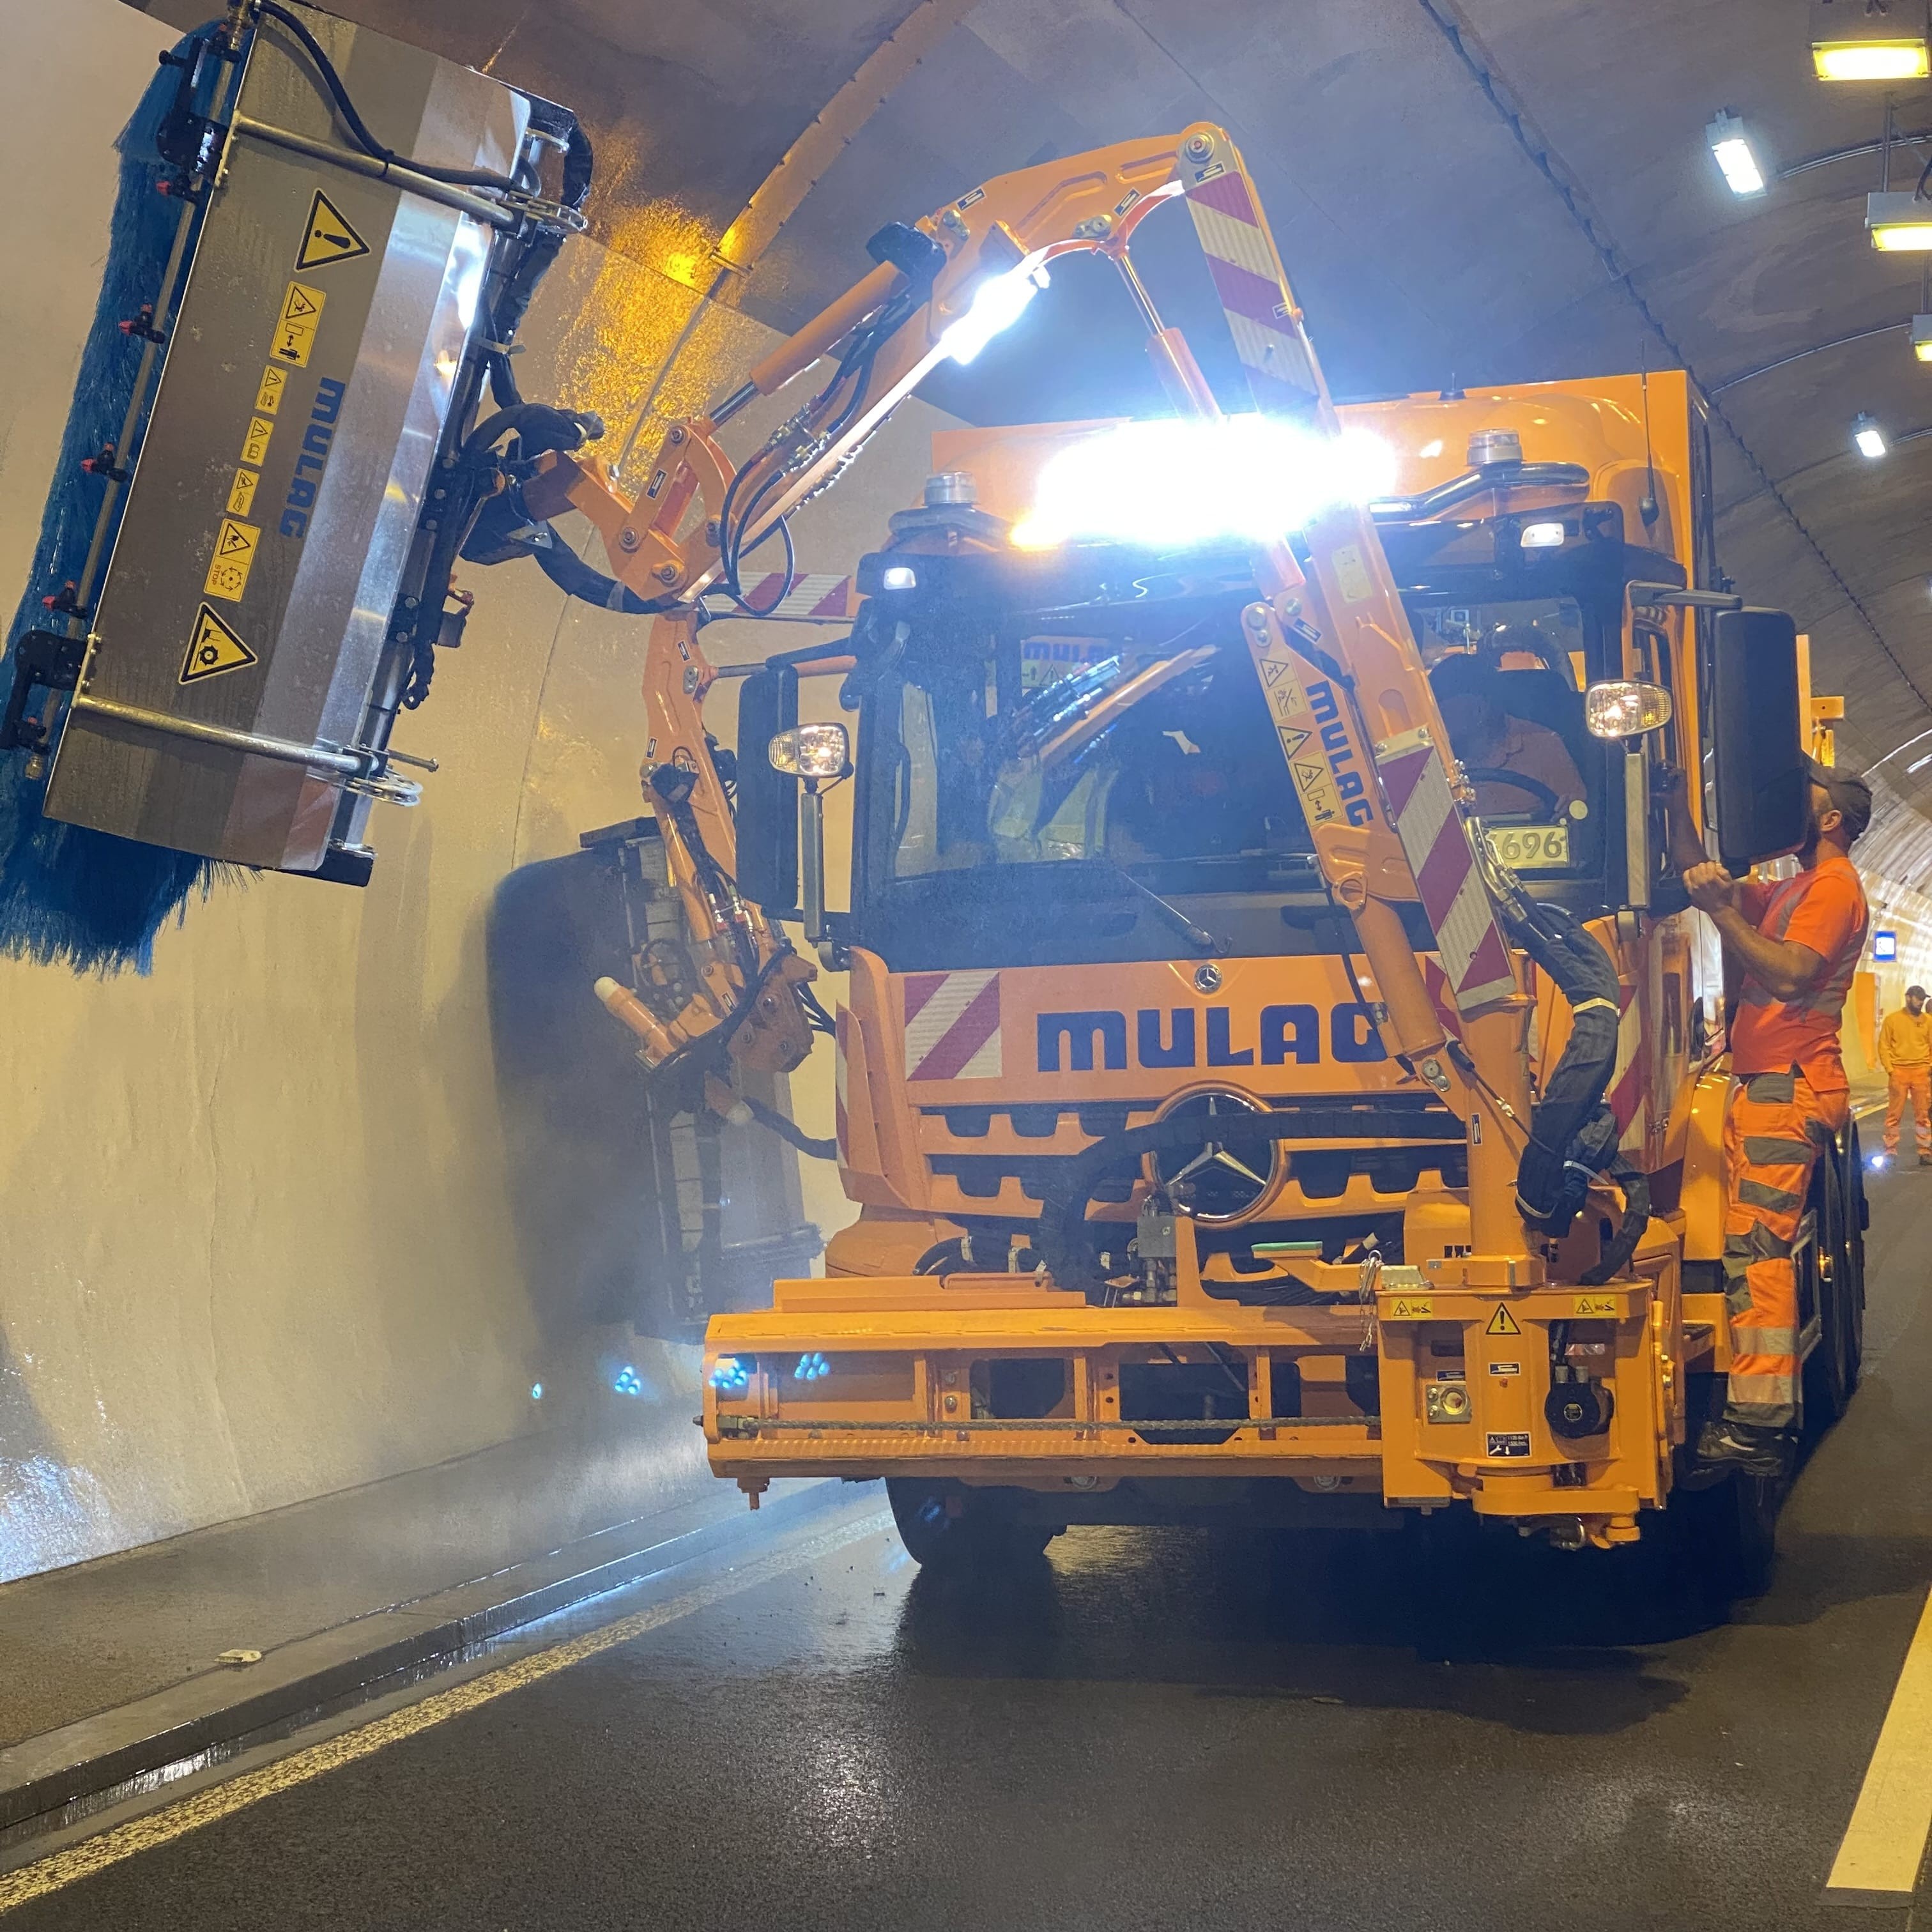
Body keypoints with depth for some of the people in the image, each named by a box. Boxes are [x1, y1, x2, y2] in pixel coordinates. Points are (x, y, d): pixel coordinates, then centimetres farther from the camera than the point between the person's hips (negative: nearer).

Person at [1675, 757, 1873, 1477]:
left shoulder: (1834, 886, -5)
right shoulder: (1792, 888, 26)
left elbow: (1791, 972, -19)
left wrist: (1723, 911, -19)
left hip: (1790, 1087, -10)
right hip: (1763, 1085, 10)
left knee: (1757, 1249, -16)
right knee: (1752, 1249, 8)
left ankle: (1758, 1426, -20)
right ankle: (1763, 1416, 11)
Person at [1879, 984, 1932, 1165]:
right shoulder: (1892, 1019, 2)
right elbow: (1884, 1046, 1)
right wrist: (1890, 1070, -7)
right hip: (1899, 1073, -2)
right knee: (1894, 1114, -1)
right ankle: (1891, 1151, 4)